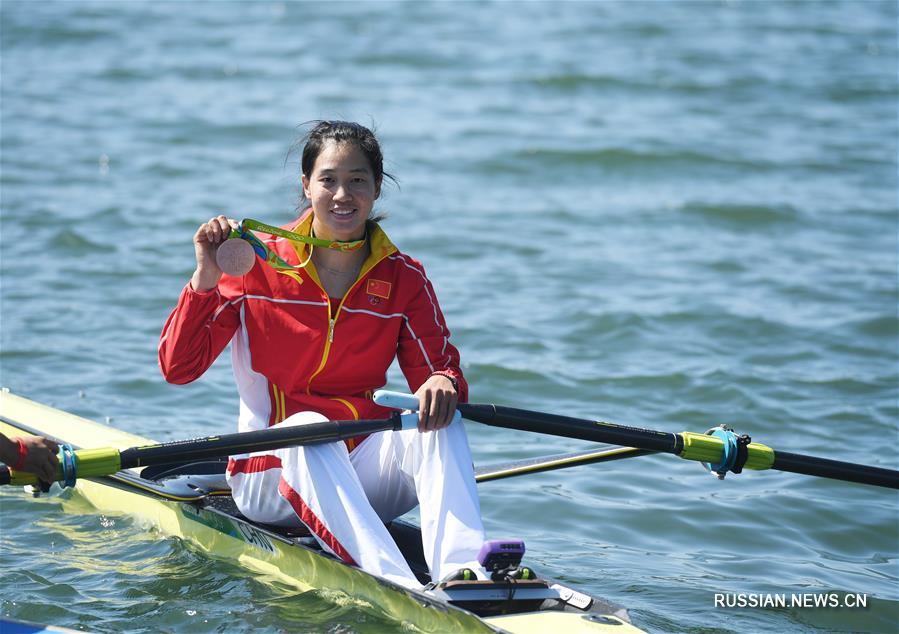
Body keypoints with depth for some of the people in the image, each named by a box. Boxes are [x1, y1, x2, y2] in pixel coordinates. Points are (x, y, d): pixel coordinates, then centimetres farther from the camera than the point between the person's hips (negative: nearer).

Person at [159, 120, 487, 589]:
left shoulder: (404, 279, 4)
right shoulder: (259, 265, -2)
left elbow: (440, 372, -2)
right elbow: (178, 368, -6)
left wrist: (443, 384, -26)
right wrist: (206, 279, -18)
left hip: (363, 476, 3)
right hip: (275, 474, -2)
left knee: (439, 419, -25)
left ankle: (460, 572, -48)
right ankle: (396, 584, -54)